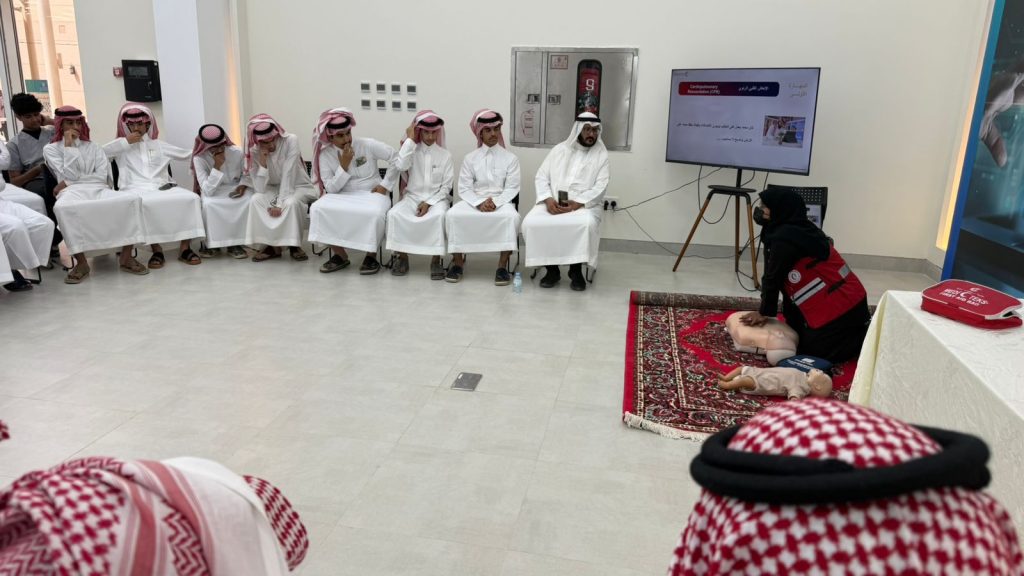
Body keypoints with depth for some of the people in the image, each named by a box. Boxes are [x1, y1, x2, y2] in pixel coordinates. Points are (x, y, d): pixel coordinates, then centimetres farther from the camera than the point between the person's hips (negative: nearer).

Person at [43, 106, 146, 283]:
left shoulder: (93, 147, 22)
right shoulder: (50, 149, 14)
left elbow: (102, 176, 6)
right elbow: (70, 175, -1)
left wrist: (68, 182, -3)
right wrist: (69, 145, 1)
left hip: (98, 190, 2)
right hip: (72, 192, -2)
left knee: (133, 198, -30)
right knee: (63, 207, -42)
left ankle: (126, 256, -26)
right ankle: (81, 262, -29)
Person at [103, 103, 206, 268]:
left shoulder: (158, 144, 26)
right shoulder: (122, 146, 20)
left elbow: (186, 154, 29)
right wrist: (126, 141, 3)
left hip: (162, 186, 3)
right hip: (136, 189, -2)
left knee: (191, 198, -27)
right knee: (143, 204, -41)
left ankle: (185, 247, -24)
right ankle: (156, 249, -28)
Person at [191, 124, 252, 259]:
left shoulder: (237, 152, -14)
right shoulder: (199, 159, -19)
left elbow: (246, 174, 5)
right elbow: (208, 190, -27)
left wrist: (243, 186, -17)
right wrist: (217, 166, -34)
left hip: (235, 189, 2)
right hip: (213, 192, -2)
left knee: (250, 200, -30)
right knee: (208, 204, -36)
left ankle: (235, 243, -18)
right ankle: (210, 243, -13)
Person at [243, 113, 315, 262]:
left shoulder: (291, 141, -22)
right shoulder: (254, 151, -13)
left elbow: (288, 175, -25)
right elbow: (260, 188, -20)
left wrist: (280, 203, -30)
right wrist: (263, 160, -30)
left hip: (298, 186, -3)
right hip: (274, 188, 3)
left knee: (291, 202, -35)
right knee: (256, 200, -27)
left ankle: (294, 244, -14)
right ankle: (271, 244, -13)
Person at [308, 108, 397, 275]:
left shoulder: (367, 145, -8)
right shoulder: (325, 155, -2)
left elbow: (396, 159, -5)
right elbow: (331, 189, -8)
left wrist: (385, 185, -8)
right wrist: (343, 166, -19)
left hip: (372, 193, -3)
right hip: (343, 196, 3)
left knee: (374, 214, -37)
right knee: (317, 209, -24)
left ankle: (371, 256, -11)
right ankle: (340, 255, -9)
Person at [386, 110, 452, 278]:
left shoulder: (445, 155, 4)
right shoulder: (412, 151, 6)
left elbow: (446, 186, 1)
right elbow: (400, 166, -17)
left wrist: (429, 202, -13)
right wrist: (409, 139, -11)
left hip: (437, 199, -1)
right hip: (412, 196, 2)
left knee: (439, 216, -36)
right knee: (394, 214, -28)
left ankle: (435, 260, -25)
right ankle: (402, 257, -13)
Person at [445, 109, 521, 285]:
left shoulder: (510, 158, 7)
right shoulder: (470, 158, 9)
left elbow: (512, 188, -1)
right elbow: (464, 188, 1)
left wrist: (496, 202, -19)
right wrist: (479, 203, -18)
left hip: (501, 201, -1)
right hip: (474, 200, 1)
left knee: (511, 217, -35)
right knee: (453, 214, -27)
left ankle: (502, 265, -28)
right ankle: (458, 261, -13)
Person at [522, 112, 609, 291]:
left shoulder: (601, 154, 5)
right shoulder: (559, 149, 11)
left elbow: (600, 187, -4)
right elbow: (542, 177, 7)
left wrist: (577, 204, -18)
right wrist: (548, 199, -12)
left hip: (584, 205, -2)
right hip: (553, 202, 2)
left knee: (587, 224, -37)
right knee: (531, 222, -25)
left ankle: (576, 270, -14)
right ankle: (552, 269, -8)